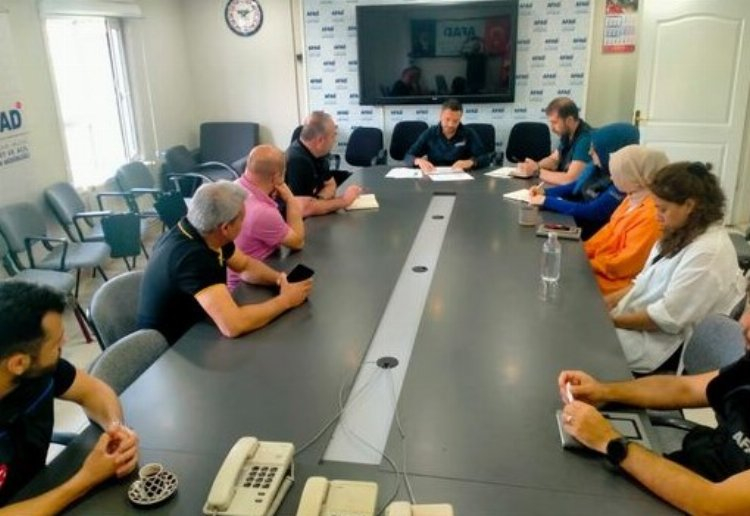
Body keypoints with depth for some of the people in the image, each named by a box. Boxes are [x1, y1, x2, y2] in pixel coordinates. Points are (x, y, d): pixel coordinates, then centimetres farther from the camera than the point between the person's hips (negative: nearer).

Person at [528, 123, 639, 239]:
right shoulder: (597, 167, 3)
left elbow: (590, 212, -26)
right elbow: (574, 187, 16)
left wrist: (547, 201, -22)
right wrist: (544, 192, -1)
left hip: (590, 236, -7)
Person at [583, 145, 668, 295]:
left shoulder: (651, 215, -26)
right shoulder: (632, 199, 5)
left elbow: (627, 263, -23)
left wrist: (588, 264, -14)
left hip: (620, 282, -9)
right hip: (606, 265, 9)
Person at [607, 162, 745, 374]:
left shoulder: (708, 252, -22)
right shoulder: (682, 234, 7)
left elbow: (668, 317, -24)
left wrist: (611, 321, -19)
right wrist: (610, 300, -1)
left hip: (671, 344, -9)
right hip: (642, 321, 9)